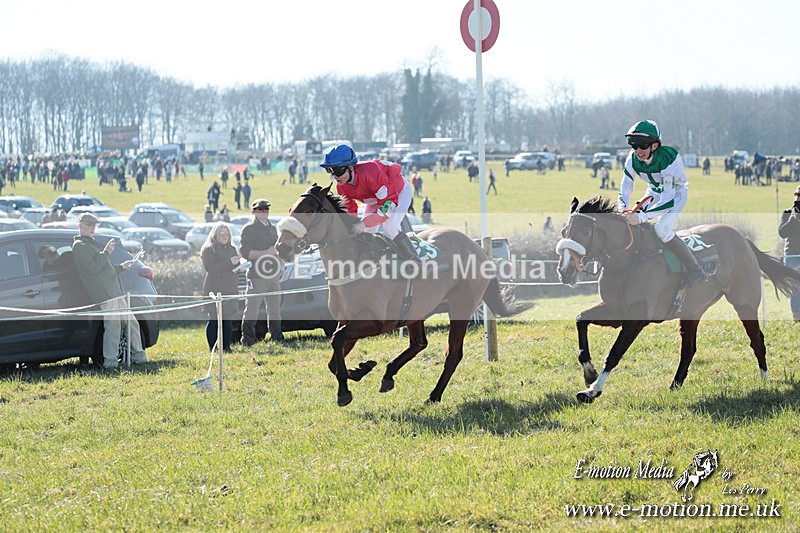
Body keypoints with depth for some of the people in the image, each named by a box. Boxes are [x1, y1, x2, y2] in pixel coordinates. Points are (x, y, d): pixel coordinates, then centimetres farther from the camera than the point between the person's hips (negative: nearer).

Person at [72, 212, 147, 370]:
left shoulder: (91, 244, 29)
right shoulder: (80, 246, -4)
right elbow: (92, 268, -17)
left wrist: (121, 267, 26)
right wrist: (106, 253, -15)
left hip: (115, 292, 10)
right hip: (105, 294, -10)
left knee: (132, 323, 12)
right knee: (113, 325, -17)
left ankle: (139, 356, 19)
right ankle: (110, 361, -16)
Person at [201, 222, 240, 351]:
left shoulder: (231, 249, 21)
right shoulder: (208, 249, -1)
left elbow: (237, 267, 26)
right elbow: (209, 267, -14)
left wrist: (239, 265, 1)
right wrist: (229, 263, -18)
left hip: (230, 289, 6)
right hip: (214, 289, -6)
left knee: (228, 319, 1)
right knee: (213, 319, -8)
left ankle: (226, 346, 5)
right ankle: (212, 347, -5)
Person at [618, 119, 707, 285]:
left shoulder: (669, 158, -37)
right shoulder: (632, 160, -19)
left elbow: (668, 200, -40)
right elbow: (624, 190, -13)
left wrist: (640, 217, -49)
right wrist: (623, 211, -35)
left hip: (676, 193, -7)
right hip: (654, 192, 7)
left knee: (661, 229, -28)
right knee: (629, 221, -5)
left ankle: (695, 272, -21)